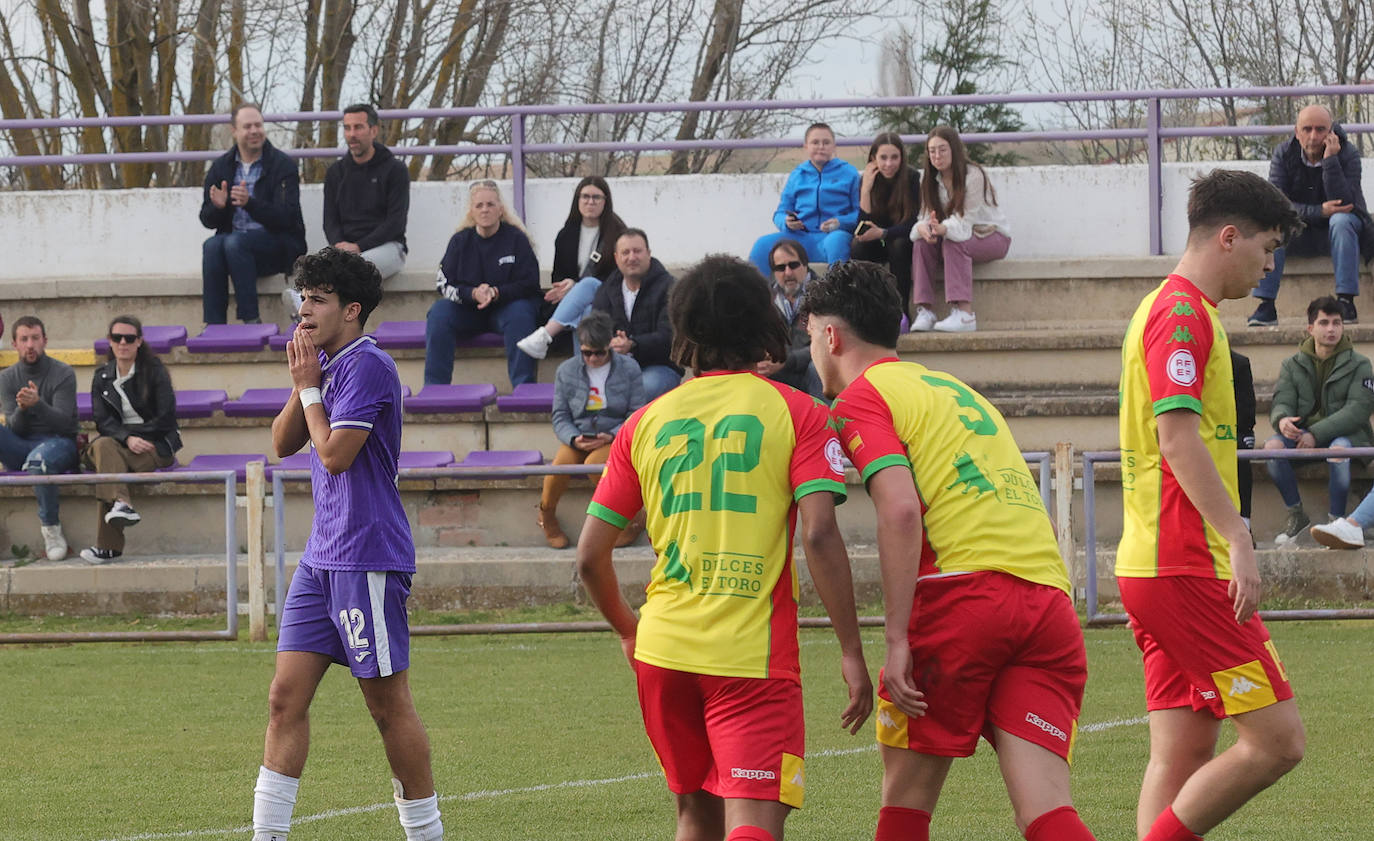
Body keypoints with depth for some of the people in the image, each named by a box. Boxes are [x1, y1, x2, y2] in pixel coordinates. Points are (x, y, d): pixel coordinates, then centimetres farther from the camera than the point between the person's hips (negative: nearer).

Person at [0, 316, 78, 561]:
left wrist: (37, 404, -33)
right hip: (22, 447, 4)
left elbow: (62, 421, -14)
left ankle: (51, 529, -26)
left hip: (58, 442, -4)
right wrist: (22, 409, -23)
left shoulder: (63, 374, -3)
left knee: (39, 457, -40)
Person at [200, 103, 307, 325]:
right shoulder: (221, 167, 11)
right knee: (212, 246, -29)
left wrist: (250, 203, -31)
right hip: (234, 238, 4)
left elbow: (285, 217, -15)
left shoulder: (282, 165, -3)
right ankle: (214, 326, -33)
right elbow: (207, 220, 9)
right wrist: (217, 207, -16)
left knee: (235, 242, -33)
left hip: (279, 245, -4)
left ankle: (250, 319, -32)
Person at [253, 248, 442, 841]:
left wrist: (310, 388, -6)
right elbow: (283, 443, 16)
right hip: (322, 557, 9)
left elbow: (335, 453, -18)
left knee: (388, 705, -2)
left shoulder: (367, 366, -13)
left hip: (368, 560, -9)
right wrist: (302, 384, 1)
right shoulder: (325, 364, 14)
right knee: (285, 697, 3)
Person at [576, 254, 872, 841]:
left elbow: (590, 556, 11)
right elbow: (820, 535, -11)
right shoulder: (796, 413, 1)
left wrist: (628, 631, 29)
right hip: (755, 655, -4)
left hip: (664, 650, 4)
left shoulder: (645, 424, 10)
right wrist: (852, 654, -7)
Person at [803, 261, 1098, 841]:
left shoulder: (859, 400, 6)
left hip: (964, 591, -6)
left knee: (906, 793, 9)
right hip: (1050, 600, 6)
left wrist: (898, 639, -13)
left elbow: (901, 510, -11)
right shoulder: (951, 388, 31)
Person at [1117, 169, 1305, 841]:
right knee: (1277, 738, -11)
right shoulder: (1183, 312, -11)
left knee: (1184, 753, 6)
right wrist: (1237, 538, -26)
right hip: (1187, 568, -11)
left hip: (1152, 563, 11)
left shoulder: (1173, 309, 21)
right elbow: (1177, 435, -21)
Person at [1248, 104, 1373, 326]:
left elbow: (1343, 204, -26)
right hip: (1300, 235, 1)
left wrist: (1330, 160, -33)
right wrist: (1319, 212, -28)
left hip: (1334, 232, -1)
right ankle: (1266, 306, -30)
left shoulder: (1348, 154, -14)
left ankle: (1346, 301, -36)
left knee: (1341, 220, -36)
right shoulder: (1284, 154, -8)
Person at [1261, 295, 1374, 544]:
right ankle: (1296, 515, -12)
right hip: (1303, 434, 3)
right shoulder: (1293, 365, 11)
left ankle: (1336, 520, -26)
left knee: (1338, 449, -39)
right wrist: (1281, 419, -28)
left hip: (1347, 433, -3)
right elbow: (1282, 402, 0)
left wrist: (1316, 433, -23)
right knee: (1273, 446, -27)